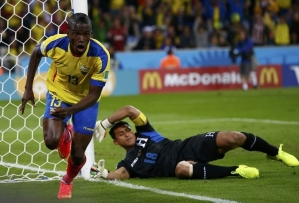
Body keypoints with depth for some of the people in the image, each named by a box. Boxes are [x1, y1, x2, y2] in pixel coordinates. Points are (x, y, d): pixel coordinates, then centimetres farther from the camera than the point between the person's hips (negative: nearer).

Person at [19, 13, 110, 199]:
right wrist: (28, 88, -3)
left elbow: (93, 95, -28)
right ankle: (65, 135, 19)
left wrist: (70, 110, -44)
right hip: (58, 94, 1)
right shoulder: (55, 44, -29)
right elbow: (36, 53, -3)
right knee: (51, 141, -22)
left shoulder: (101, 55, -33)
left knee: (77, 154, 0)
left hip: (85, 100, -1)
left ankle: (67, 181, 37)